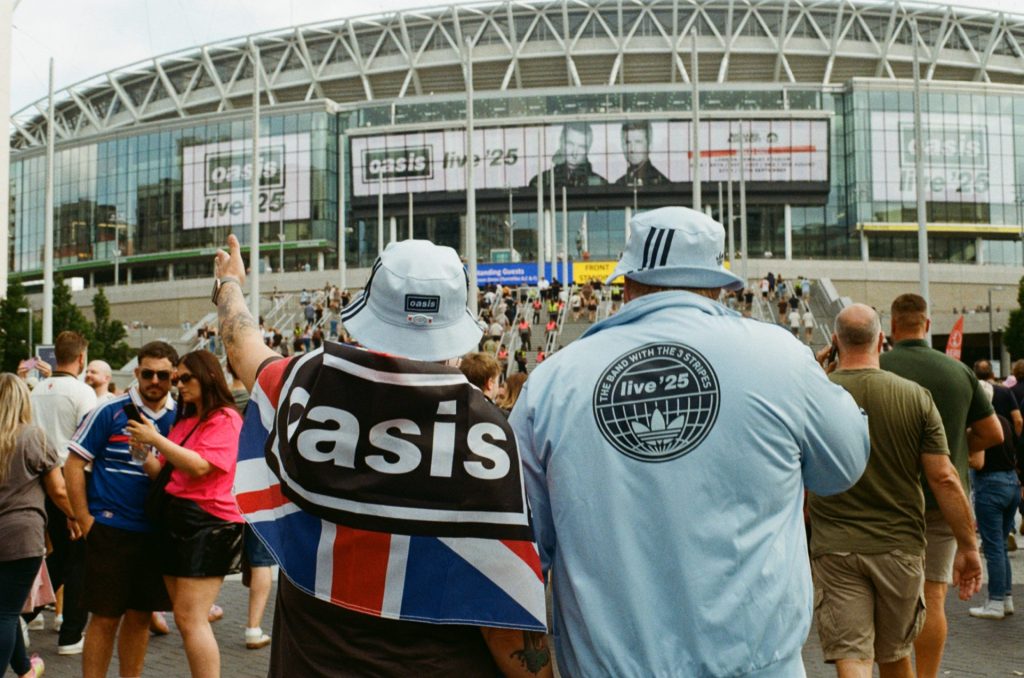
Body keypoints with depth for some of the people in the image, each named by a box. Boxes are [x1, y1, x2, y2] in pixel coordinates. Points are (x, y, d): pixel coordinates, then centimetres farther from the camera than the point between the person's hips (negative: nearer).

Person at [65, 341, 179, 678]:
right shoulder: (110, 411, -6)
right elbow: (73, 464, -3)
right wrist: (84, 520, -7)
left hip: (156, 533, 3)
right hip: (111, 531, -3)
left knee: (140, 616, 12)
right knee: (105, 617, 4)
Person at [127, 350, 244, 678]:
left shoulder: (225, 418, -9)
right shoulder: (184, 421, 15)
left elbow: (200, 466, -21)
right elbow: (163, 473, 17)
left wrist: (156, 438, -16)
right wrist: (142, 450, 1)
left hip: (208, 524, -9)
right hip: (174, 519, 9)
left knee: (190, 619, -9)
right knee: (185, 618, 12)